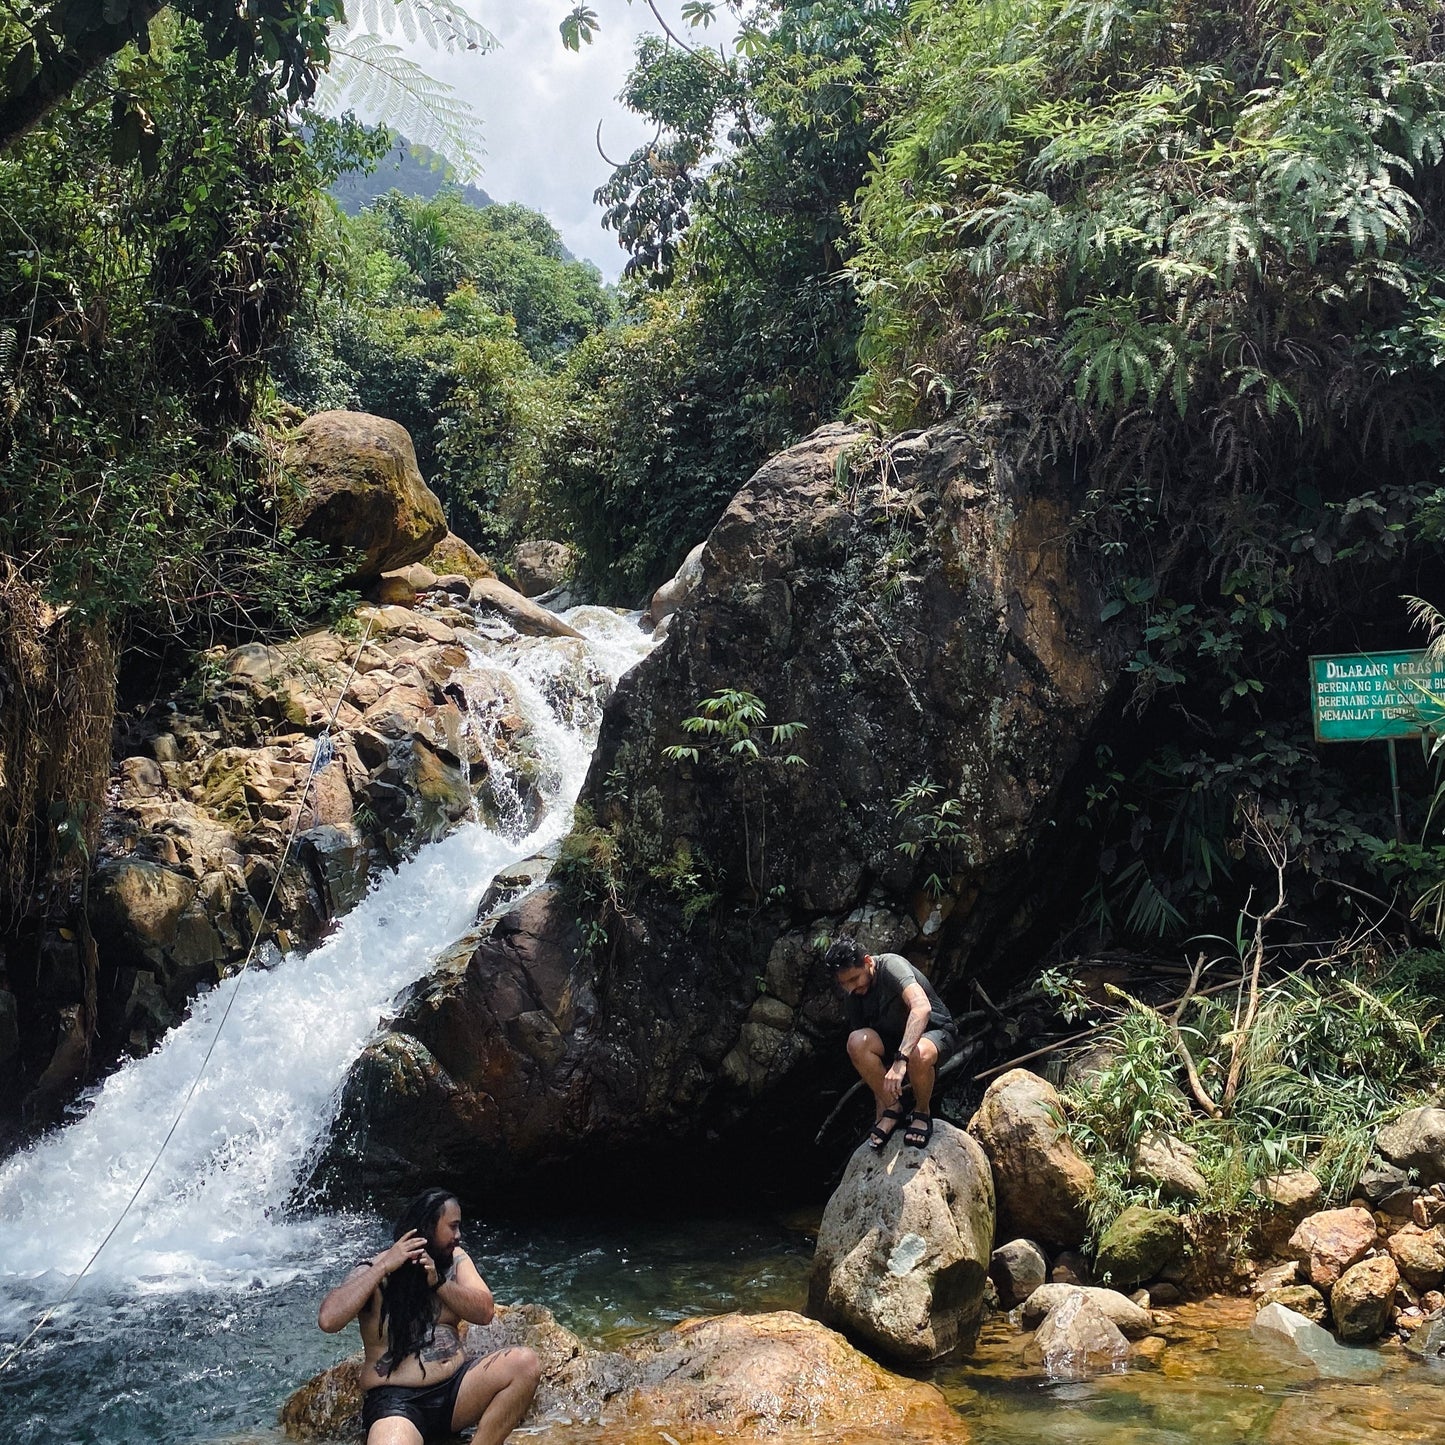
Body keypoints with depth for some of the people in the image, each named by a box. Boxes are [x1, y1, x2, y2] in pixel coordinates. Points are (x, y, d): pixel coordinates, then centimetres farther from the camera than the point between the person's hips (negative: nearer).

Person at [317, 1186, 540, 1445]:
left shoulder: (455, 1258, 12)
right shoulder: (375, 1272, -2)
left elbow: (484, 1312, 0)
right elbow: (328, 1320, -19)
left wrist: (438, 1280, -13)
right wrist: (383, 1267, -18)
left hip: (455, 1388, 6)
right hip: (395, 1402, -6)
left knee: (524, 1363, -23)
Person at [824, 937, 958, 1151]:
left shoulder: (891, 966, -24)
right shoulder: (852, 997, -4)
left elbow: (922, 1007, -41)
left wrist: (900, 1060, -48)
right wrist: (881, 1108, -7)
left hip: (935, 1033, -5)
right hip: (894, 1040, 5)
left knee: (918, 1055, -41)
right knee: (856, 1042, -26)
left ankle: (922, 1111, -9)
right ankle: (892, 1110, -10)